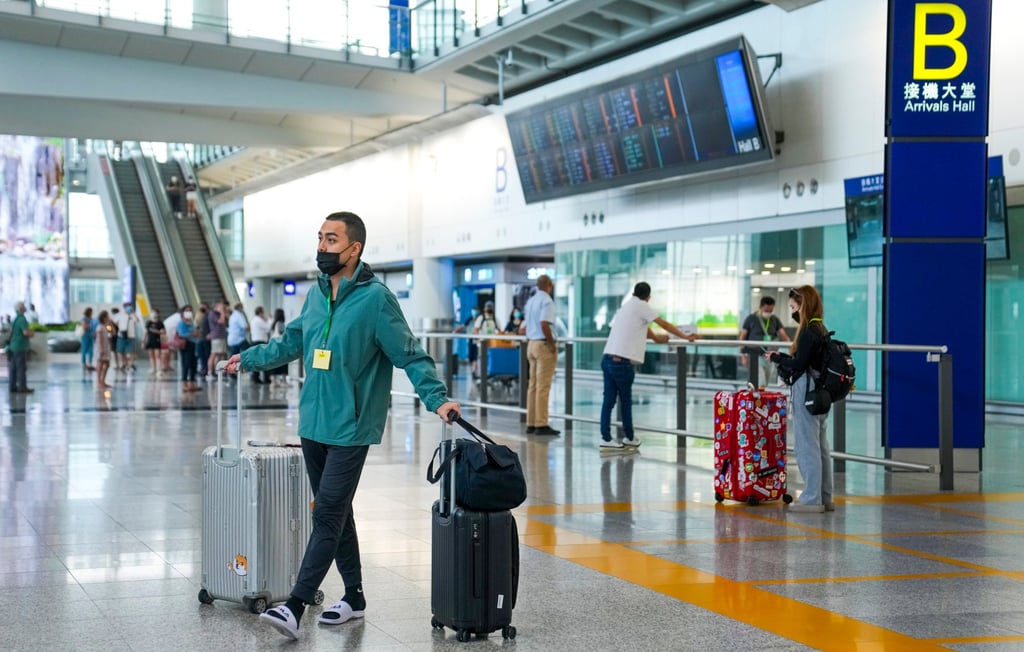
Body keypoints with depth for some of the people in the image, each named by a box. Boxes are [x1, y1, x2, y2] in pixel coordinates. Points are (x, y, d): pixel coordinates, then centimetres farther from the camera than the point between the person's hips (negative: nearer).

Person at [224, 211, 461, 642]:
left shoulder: (375, 298, -12)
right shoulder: (317, 294, 9)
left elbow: (411, 355, -13)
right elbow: (291, 342, 25)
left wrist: (437, 398, -24)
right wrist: (248, 359, 30)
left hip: (350, 429, -7)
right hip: (313, 424, 7)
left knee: (327, 516, -9)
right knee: (335, 514, 14)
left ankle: (295, 607, -10)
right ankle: (354, 596, 26)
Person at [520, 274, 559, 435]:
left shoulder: (531, 301, 16)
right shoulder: (546, 300, -11)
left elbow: (522, 329, 18)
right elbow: (544, 324, -24)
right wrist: (552, 345, -17)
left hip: (531, 344, 9)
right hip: (544, 344, -9)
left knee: (533, 386, 10)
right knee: (543, 387, -8)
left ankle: (531, 424, 12)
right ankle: (541, 425, -8)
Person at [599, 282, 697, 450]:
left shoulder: (626, 306, 22)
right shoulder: (642, 306, -1)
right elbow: (665, 325, 4)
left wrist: (656, 338, 49)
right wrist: (686, 337, 14)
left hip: (608, 358, 7)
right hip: (621, 361, -7)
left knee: (608, 400, 4)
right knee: (625, 400, 6)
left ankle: (606, 438, 1)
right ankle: (629, 438, 17)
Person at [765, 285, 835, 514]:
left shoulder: (808, 331, -15)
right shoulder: (821, 329, 12)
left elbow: (799, 364, -18)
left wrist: (777, 358, -3)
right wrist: (783, 357, 14)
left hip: (807, 392, -10)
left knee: (806, 445, -4)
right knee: (820, 445, 13)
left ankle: (812, 499, -1)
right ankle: (825, 497, 18)